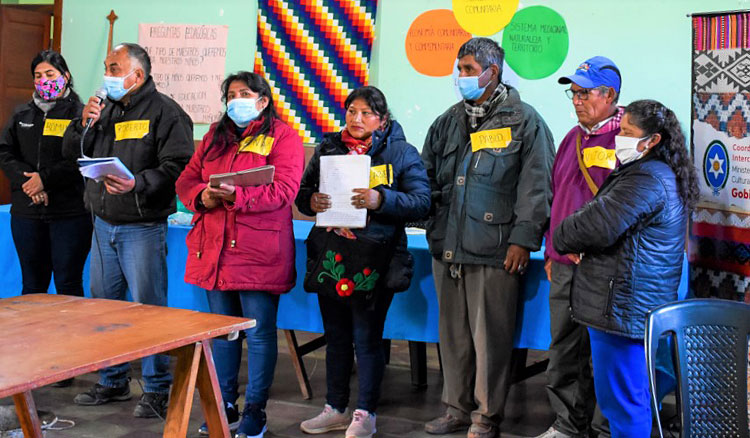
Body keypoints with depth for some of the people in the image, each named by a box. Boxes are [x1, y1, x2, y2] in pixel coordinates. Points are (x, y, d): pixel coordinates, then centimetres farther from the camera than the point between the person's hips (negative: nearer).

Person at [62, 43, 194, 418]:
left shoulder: (164, 112, -8)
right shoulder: (104, 108, 14)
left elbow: (178, 166, -17)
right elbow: (71, 152, 14)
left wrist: (137, 184, -29)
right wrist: (84, 125, -4)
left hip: (143, 228, -7)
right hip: (103, 225, 8)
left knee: (148, 308, -3)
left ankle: (157, 390, 8)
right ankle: (112, 382, 29)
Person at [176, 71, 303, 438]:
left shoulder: (283, 137, -2)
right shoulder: (214, 137, 17)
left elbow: (283, 190, -15)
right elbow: (186, 180, 14)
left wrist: (236, 196, -26)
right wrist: (201, 196, -9)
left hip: (258, 254, -6)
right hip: (214, 251, 6)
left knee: (259, 333, 0)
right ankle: (224, 406, 25)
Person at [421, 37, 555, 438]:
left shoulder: (524, 121, -2)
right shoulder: (448, 123, 16)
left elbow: (535, 187, -6)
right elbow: (427, 177, 20)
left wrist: (522, 239, -11)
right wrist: (431, 226, 7)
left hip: (493, 251, -6)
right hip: (447, 247, 6)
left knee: (490, 337, 0)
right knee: (453, 334, 13)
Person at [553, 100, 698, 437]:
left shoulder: (646, 179, -19)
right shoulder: (662, 175, 17)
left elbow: (598, 226, -24)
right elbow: (609, 221, 22)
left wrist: (562, 239, -4)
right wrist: (575, 243, 5)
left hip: (621, 307, -11)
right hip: (644, 306, 11)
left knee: (619, 398, -2)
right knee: (633, 394, 20)